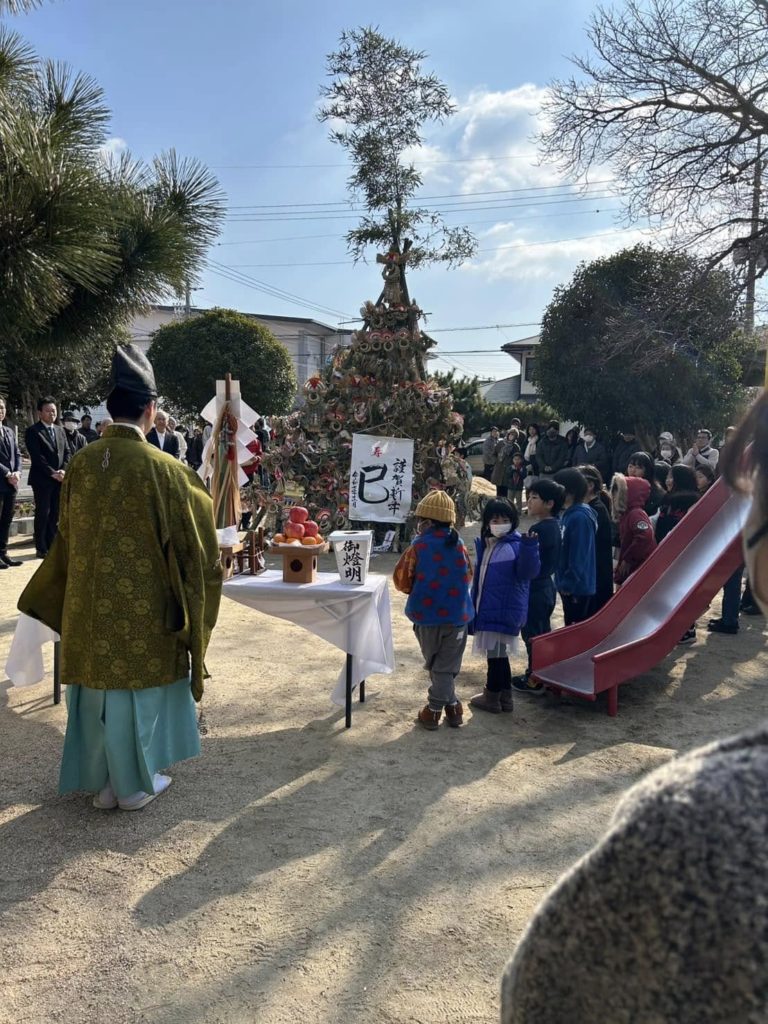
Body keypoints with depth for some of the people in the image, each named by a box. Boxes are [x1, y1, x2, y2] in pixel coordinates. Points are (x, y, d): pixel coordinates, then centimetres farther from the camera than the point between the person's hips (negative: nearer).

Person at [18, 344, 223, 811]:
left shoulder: (82, 463, -4)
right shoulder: (162, 469, -18)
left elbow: (67, 537, 7)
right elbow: (191, 542, -9)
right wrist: (211, 569, 11)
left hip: (89, 605, 5)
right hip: (144, 607, -4)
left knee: (98, 682, 17)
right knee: (140, 684, 11)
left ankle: (104, 781, 29)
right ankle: (136, 783, 25)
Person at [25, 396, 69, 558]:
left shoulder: (60, 430, 15)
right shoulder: (32, 431, -5)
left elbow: (66, 452, 11)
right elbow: (37, 456, -13)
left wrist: (63, 470, -5)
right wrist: (52, 473, -16)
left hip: (59, 479, 6)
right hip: (42, 479, -6)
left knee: (55, 513, 7)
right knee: (42, 513, -2)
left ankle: (51, 545, 13)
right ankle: (41, 548, 4)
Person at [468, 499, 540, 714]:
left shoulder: (517, 545, -12)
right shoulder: (484, 544, 11)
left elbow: (528, 572, -25)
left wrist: (529, 547, -39)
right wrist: (475, 604, 20)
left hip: (504, 610, -8)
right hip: (487, 608, 8)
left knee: (495, 654, 1)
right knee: (498, 654, 17)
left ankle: (492, 697, 15)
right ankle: (505, 696, 29)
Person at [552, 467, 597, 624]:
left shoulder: (579, 517, -21)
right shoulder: (570, 513, 7)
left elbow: (578, 556, -22)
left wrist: (568, 584, -18)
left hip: (576, 588, -9)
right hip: (569, 584, 9)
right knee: (571, 626, 19)